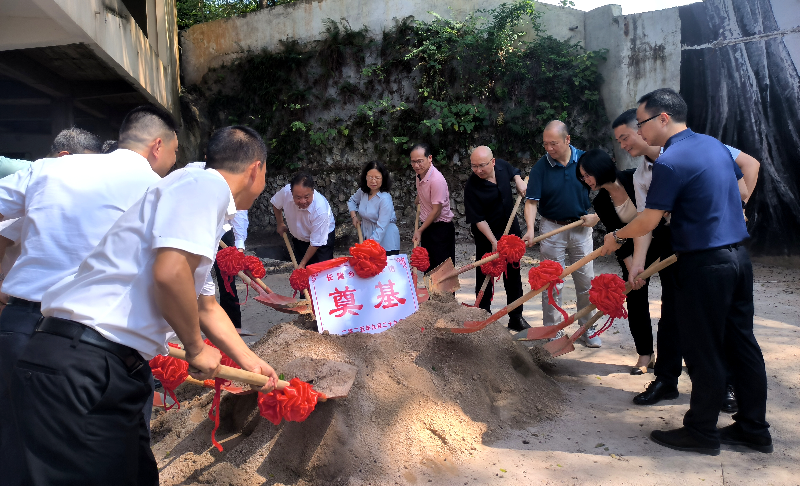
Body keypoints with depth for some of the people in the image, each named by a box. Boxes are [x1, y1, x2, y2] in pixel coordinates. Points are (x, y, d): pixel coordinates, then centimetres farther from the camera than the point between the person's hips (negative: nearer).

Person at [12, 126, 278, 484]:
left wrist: (250, 361, 35)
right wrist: (197, 350, -9)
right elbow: (170, 273, -26)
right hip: (81, 370, -10)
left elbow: (206, 306, 30)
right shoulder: (206, 183, -10)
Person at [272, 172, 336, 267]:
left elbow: (315, 243, -28)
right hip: (298, 237, 4)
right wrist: (280, 223, 4)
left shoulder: (321, 210, -40)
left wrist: (303, 264, -22)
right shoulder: (286, 191, -30)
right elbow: (275, 204, -1)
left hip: (322, 236, -4)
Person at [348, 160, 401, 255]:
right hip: (368, 236, 6)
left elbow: (381, 228, -26)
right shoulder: (362, 191, 0)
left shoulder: (385, 199, -22)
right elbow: (352, 200, 24)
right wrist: (353, 216, 9)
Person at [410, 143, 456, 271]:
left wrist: (419, 231, -16)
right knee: (428, 267, 16)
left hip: (441, 228, -8)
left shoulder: (436, 180, -25)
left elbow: (436, 211, -22)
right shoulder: (419, 175, 1)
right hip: (426, 225, 9)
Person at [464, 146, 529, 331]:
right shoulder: (472, 187, -23)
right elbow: (478, 219, -21)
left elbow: (514, 172, 19)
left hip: (511, 232, 5)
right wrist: (494, 242, -26)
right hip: (486, 238, -5)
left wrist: (518, 181, -2)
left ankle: (516, 317, 24)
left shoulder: (501, 165, -8)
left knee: (513, 276, 12)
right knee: (485, 277, 2)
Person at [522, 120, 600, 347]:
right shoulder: (541, 167, -8)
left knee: (586, 282, 8)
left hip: (581, 228, 1)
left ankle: (587, 329, 23)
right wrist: (530, 230, -26)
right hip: (552, 229, -1)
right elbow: (532, 201, -12)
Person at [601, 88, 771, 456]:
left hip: (705, 265, -9)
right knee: (741, 343, 15)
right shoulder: (715, 145, 10)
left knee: (703, 352, 3)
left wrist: (616, 237, 2)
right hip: (738, 256, 9)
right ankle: (754, 429, 27)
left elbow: (648, 222, -15)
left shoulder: (670, 162, -17)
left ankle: (702, 432, 16)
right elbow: (739, 186, 23)